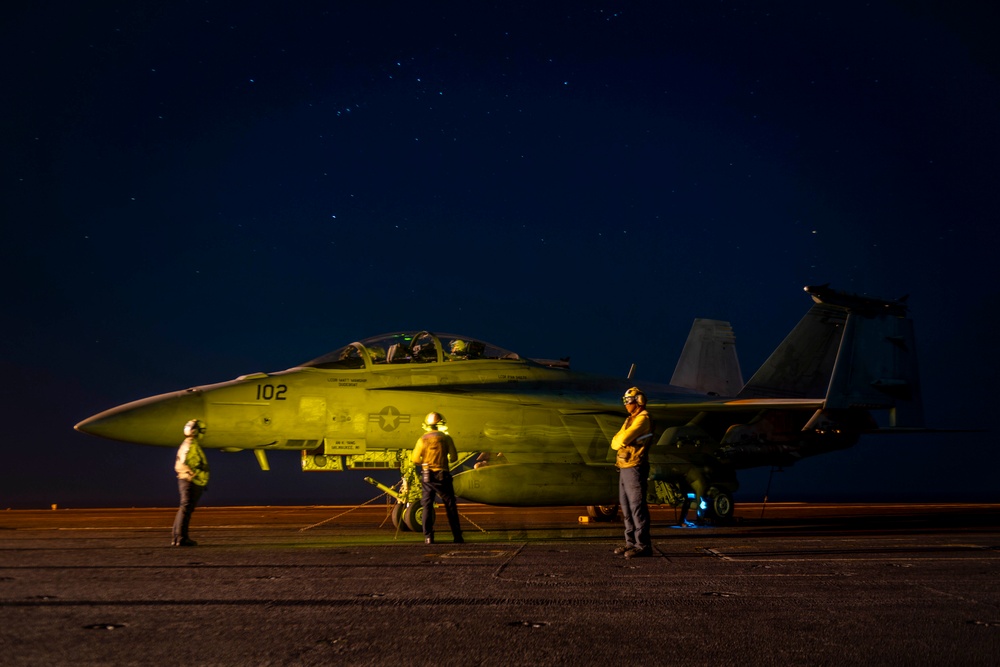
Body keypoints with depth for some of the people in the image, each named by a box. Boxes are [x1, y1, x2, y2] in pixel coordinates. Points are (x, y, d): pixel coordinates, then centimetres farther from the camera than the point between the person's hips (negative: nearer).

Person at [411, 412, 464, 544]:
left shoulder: (422, 439, -2)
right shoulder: (446, 438, -4)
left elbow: (415, 459, -4)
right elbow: (454, 458, -2)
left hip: (427, 477, 1)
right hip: (442, 476, -1)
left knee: (427, 507, 6)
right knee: (450, 506, 6)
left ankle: (428, 537, 0)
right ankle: (457, 537, 6)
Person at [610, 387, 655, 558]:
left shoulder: (643, 419, -11)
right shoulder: (630, 419, 21)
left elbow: (623, 439, -21)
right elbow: (615, 442, 17)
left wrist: (619, 440, -1)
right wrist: (619, 441, -3)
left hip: (635, 468, -10)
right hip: (624, 468, 10)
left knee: (637, 507, -10)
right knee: (626, 507, 12)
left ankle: (643, 545, -9)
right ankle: (631, 542, 19)